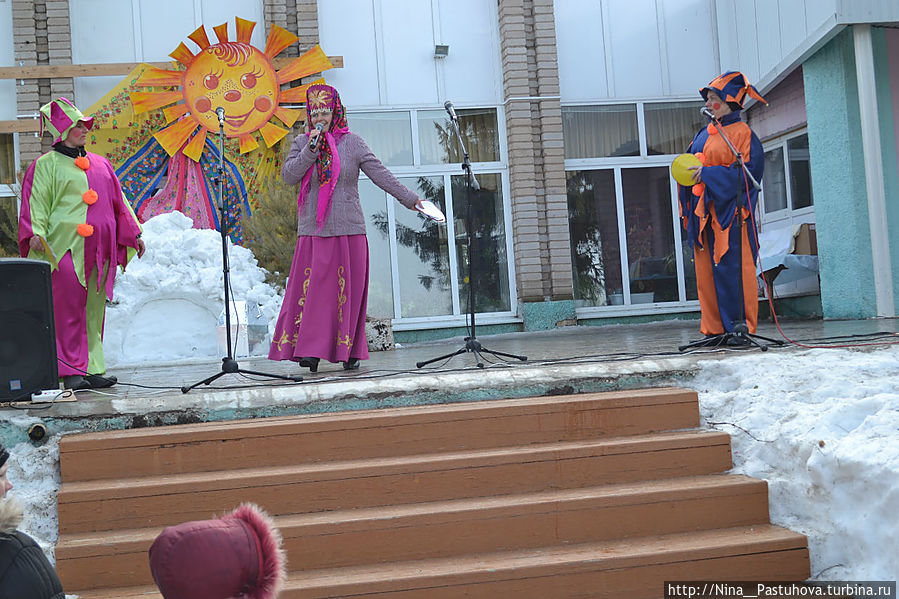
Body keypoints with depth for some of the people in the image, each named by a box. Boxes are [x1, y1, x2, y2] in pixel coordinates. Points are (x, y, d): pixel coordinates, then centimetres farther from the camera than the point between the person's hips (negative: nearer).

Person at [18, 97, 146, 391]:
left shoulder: (101, 164, 20)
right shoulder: (46, 165, 4)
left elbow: (118, 201, 23)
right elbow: (36, 201, -4)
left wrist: (134, 234, 18)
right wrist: (35, 233, -19)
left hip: (99, 250, 6)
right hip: (65, 246, -5)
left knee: (95, 310, 5)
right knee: (69, 310, -8)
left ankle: (93, 368, 9)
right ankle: (72, 371, -4)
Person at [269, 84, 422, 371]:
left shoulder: (352, 143, 5)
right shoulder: (302, 143, 10)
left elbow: (380, 174, 5)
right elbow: (288, 175, -3)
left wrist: (409, 199, 2)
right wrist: (311, 149, -12)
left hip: (349, 229, -1)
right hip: (314, 231, 1)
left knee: (349, 291, 1)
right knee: (313, 289, -5)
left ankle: (349, 351, 9)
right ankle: (311, 350, -2)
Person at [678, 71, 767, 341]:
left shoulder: (742, 133, -3)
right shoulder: (704, 134, 20)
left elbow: (747, 170, -13)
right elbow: (692, 164, 22)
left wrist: (709, 174, -18)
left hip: (729, 211, -7)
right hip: (704, 212, 7)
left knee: (731, 268, -8)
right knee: (707, 272, 4)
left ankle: (740, 326, -3)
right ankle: (715, 328, 9)